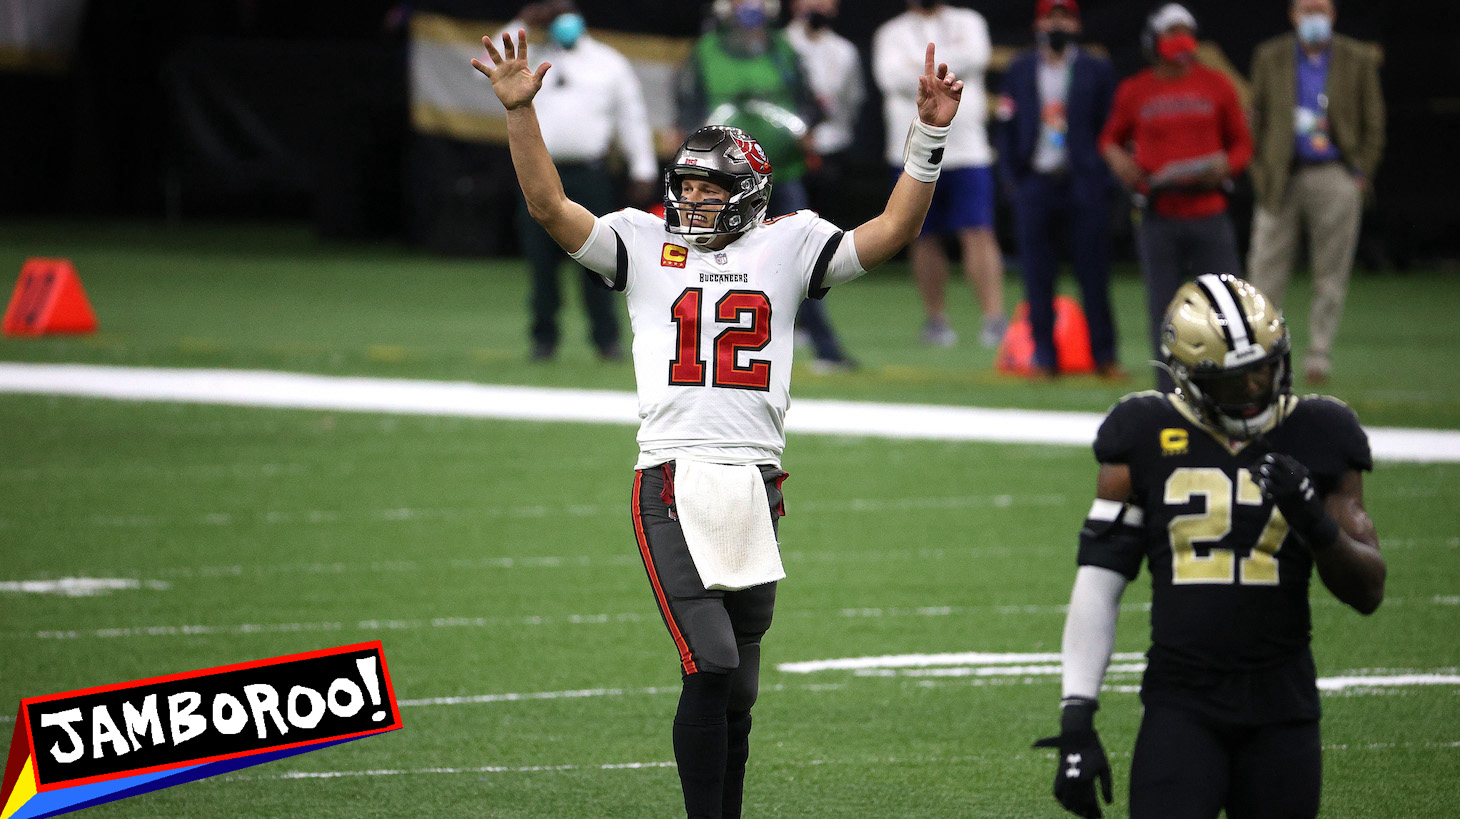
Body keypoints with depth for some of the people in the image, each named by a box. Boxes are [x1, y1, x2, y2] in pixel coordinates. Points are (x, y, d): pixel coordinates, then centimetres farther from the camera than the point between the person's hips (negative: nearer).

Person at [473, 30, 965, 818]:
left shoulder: (786, 247, 12)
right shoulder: (645, 244, 9)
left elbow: (893, 230, 5)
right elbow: (549, 206, 0)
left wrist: (927, 137, -5)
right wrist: (520, 113, -10)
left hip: (754, 489, 3)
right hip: (672, 486, -3)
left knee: (738, 690, 9)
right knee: (711, 666, -16)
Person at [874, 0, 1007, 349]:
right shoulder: (892, 33, 8)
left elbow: (975, 56, -11)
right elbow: (891, 77, -11)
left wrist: (921, 63, -9)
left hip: (967, 150, -1)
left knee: (978, 233, -10)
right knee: (926, 238, 5)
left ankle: (994, 318, -14)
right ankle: (935, 318, 16)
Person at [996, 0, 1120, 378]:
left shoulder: (1097, 71, 6)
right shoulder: (1019, 71, 11)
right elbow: (1009, 129, 10)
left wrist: (1100, 176, -2)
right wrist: (1013, 177, 1)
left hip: (1084, 185, -2)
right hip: (1035, 184, 2)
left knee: (1093, 272, -2)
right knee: (1037, 276, 1)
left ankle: (1104, 355, 4)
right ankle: (1044, 356, 8)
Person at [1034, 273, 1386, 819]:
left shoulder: (1315, 438, 4)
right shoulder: (1147, 439, 1)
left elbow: (1368, 593, 5)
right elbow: (1098, 583, 2)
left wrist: (1316, 523, -16)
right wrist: (1076, 721, -5)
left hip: (1280, 706, 2)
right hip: (1181, 705, -1)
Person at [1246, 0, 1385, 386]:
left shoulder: (1358, 59, 6)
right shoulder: (1270, 58, 8)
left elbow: (1373, 122, 9)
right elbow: (1257, 118, 10)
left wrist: (1362, 173, 1)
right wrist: (1260, 173, 3)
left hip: (1335, 177, 0)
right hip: (1283, 177, 0)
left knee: (1331, 274, 0)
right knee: (1266, 269, -4)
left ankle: (1319, 353, 6)